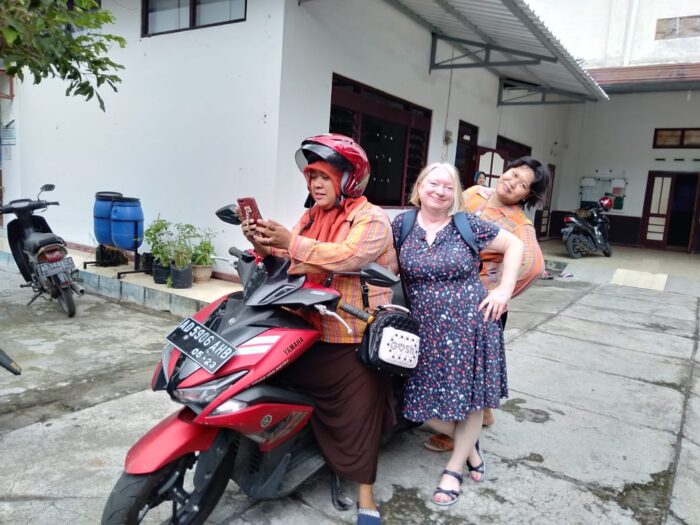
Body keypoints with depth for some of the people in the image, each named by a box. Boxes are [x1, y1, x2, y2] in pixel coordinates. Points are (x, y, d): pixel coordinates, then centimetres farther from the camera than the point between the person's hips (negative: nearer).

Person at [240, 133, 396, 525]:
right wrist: (265, 246, -12)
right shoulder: (312, 217, 15)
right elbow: (291, 262, 8)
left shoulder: (372, 219, -8)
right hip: (309, 329, 7)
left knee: (357, 411, -2)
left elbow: (347, 257, -26)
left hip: (353, 337, -6)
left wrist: (291, 242, -27)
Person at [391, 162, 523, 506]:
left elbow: (514, 245, 4)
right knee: (424, 399, 4)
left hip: (471, 324, -1)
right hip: (426, 330, 2)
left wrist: (505, 290, -5)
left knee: (469, 394, 7)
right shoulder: (402, 225, 0)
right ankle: (469, 445, 33)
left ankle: (455, 468, 28)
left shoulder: (469, 225, -3)